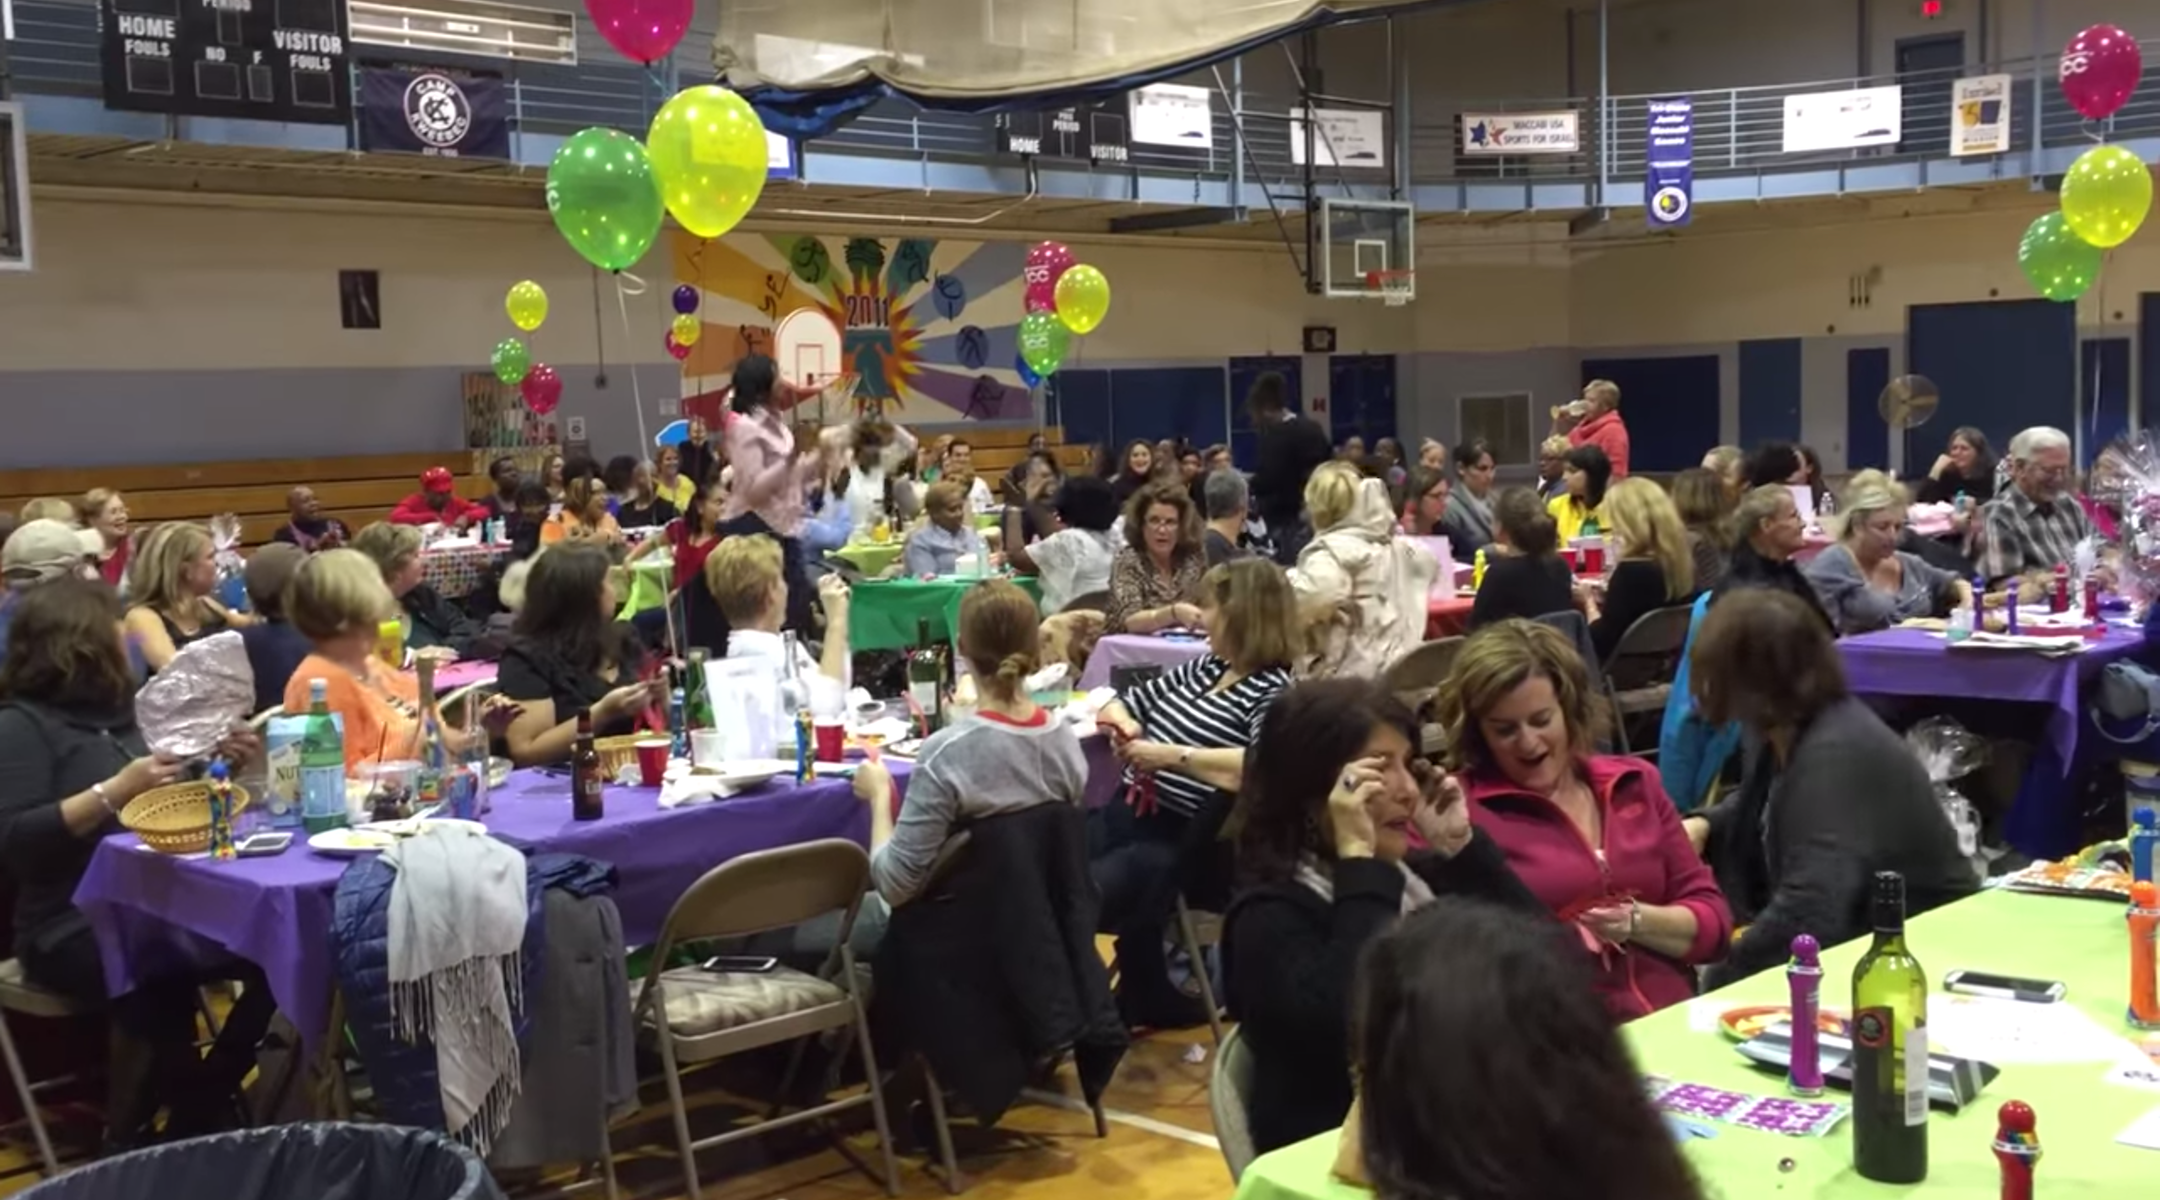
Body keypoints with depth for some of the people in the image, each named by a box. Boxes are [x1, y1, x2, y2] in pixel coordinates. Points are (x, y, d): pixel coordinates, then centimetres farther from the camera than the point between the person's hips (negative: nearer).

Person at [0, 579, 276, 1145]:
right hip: (75, 926, -7)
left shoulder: (116, 709, 17)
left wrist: (216, 764, 12)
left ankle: (206, 1100, 1)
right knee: (160, 985, -37)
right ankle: (136, 1132, -10)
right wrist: (113, 792, -22)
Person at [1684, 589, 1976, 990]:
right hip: (1847, 938, 9)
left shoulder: (1834, 756, -29)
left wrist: (1715, 986, -26)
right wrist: (1704, 823, 3)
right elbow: (1761, 803, 25)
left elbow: (1806, 914, -36)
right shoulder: (1775, 730, 1)